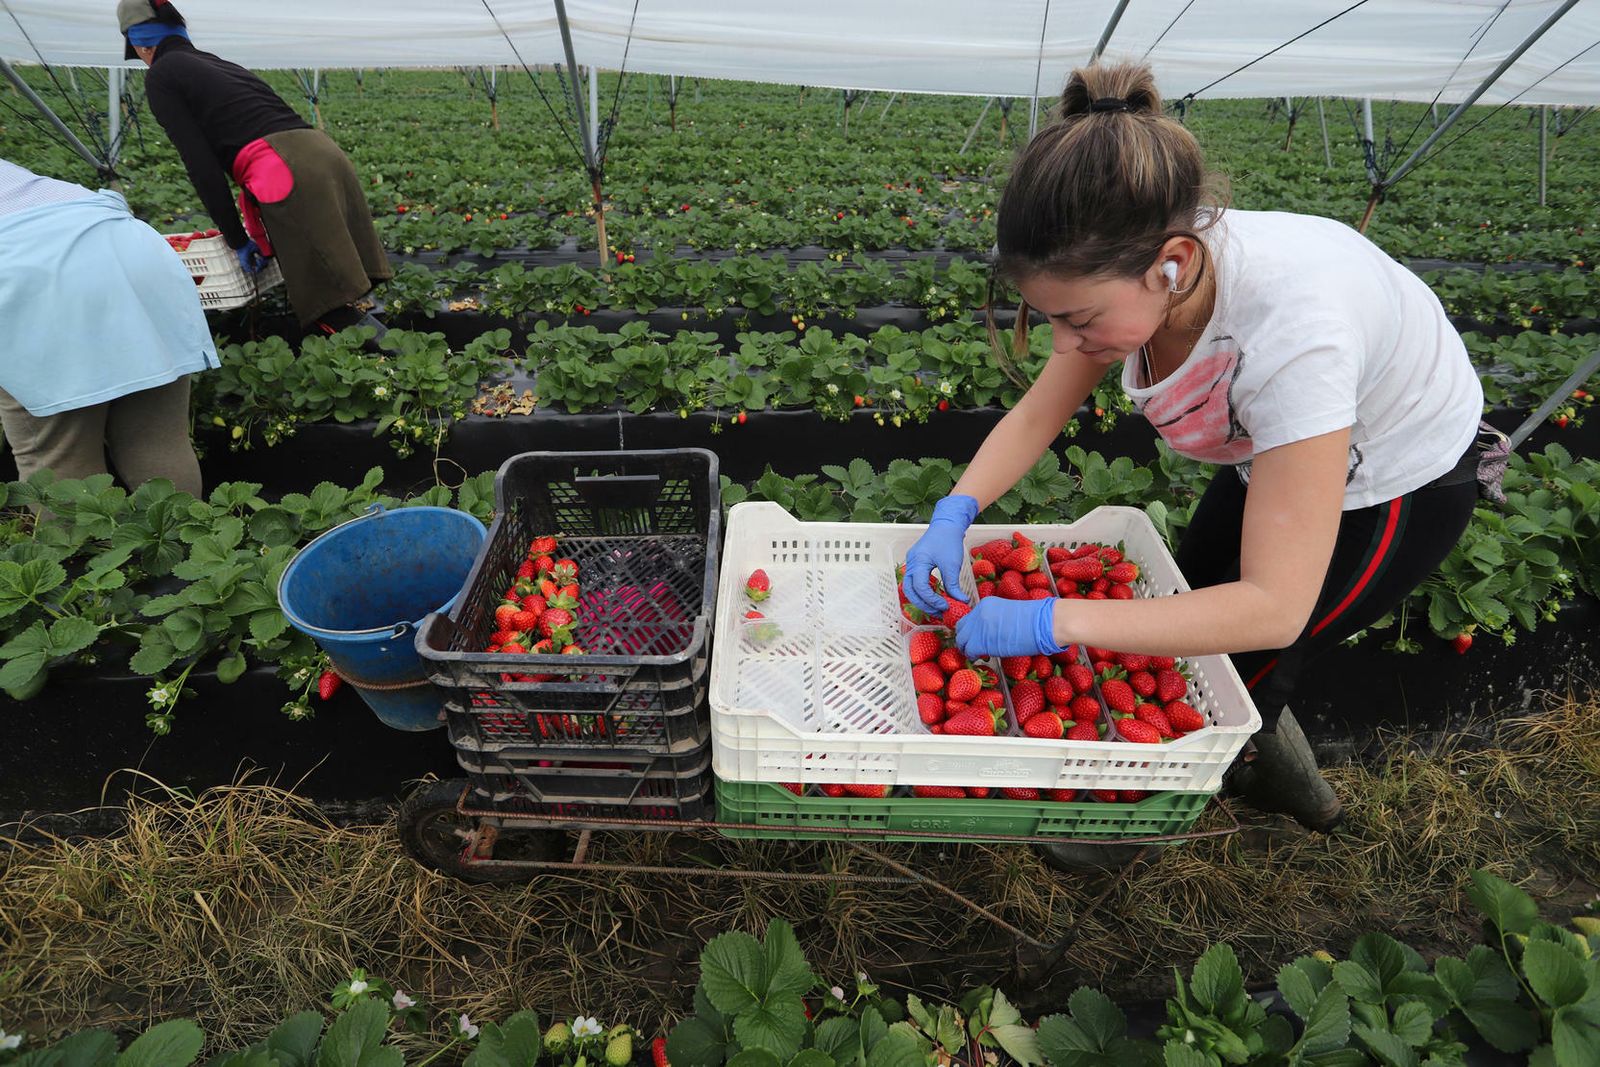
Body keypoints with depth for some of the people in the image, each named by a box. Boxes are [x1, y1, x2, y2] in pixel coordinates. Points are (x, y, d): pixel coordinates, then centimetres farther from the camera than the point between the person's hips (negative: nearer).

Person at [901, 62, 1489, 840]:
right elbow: (1038, 412, -15)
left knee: (1235, 669, 1)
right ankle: (1291, 784, 47)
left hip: (1396, 489, -6)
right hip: (1272, 451, 7)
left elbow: (1273, 607, -40)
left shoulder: (1292, 327, -45)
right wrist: (955, 512, -31)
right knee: (1192, 614, 16)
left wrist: (1052, 621, -44)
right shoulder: (1137, 271, -26)